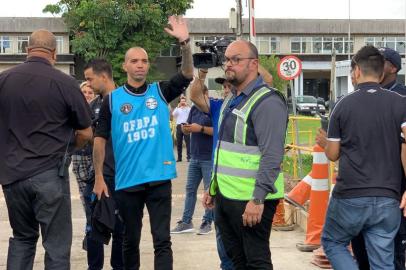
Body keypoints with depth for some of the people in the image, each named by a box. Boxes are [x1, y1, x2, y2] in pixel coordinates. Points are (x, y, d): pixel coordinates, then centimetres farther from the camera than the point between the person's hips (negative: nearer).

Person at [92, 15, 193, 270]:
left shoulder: (160, 91, 3)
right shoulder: (112, 99, 1)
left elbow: (187, 74, -11)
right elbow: (100, 139, 3)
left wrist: (185, 42, -25)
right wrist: (99, 177, -1)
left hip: (159, 178, 0)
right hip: (126, 181, 0)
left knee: (162, 240, 0)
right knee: (130, 240, 14)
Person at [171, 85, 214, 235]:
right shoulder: (194, 109, 13)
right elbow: (187, 129, 15)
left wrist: (201, 128, -21)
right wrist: (185, 128, -8)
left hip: (209, 158, -7)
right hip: (195, 157, 7)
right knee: (190, 189, 9)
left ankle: (207, 222, 9)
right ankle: (186, 222, 14)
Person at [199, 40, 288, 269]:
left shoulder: (267, 102, -14)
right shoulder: (231, 100, 15)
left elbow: (272, 156, -22)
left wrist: (258, 199, -26)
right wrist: (213, 187, 21)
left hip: (251, 199, -9)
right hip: (224, 196, 9)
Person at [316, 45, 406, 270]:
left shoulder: (344, 105, 1)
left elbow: (333, 154, 7)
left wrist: (324, 143, 29)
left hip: (350, 196, -1)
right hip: (388, 199, 2)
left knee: (332, 242, 21)